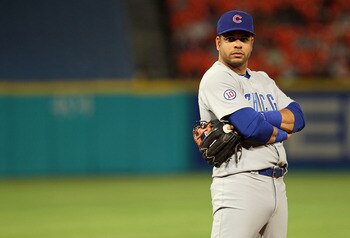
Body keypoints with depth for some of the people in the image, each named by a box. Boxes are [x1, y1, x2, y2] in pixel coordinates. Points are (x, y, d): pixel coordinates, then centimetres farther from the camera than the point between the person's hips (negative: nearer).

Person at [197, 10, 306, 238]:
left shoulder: (263, 80, 21)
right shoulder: (216, 79, -5)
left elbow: (297, 116, 7)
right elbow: (251, 127, -18)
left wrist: (261, 118, -9)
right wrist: (281, 133, 2)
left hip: (277, 185, 8)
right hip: (240, 184, -8)